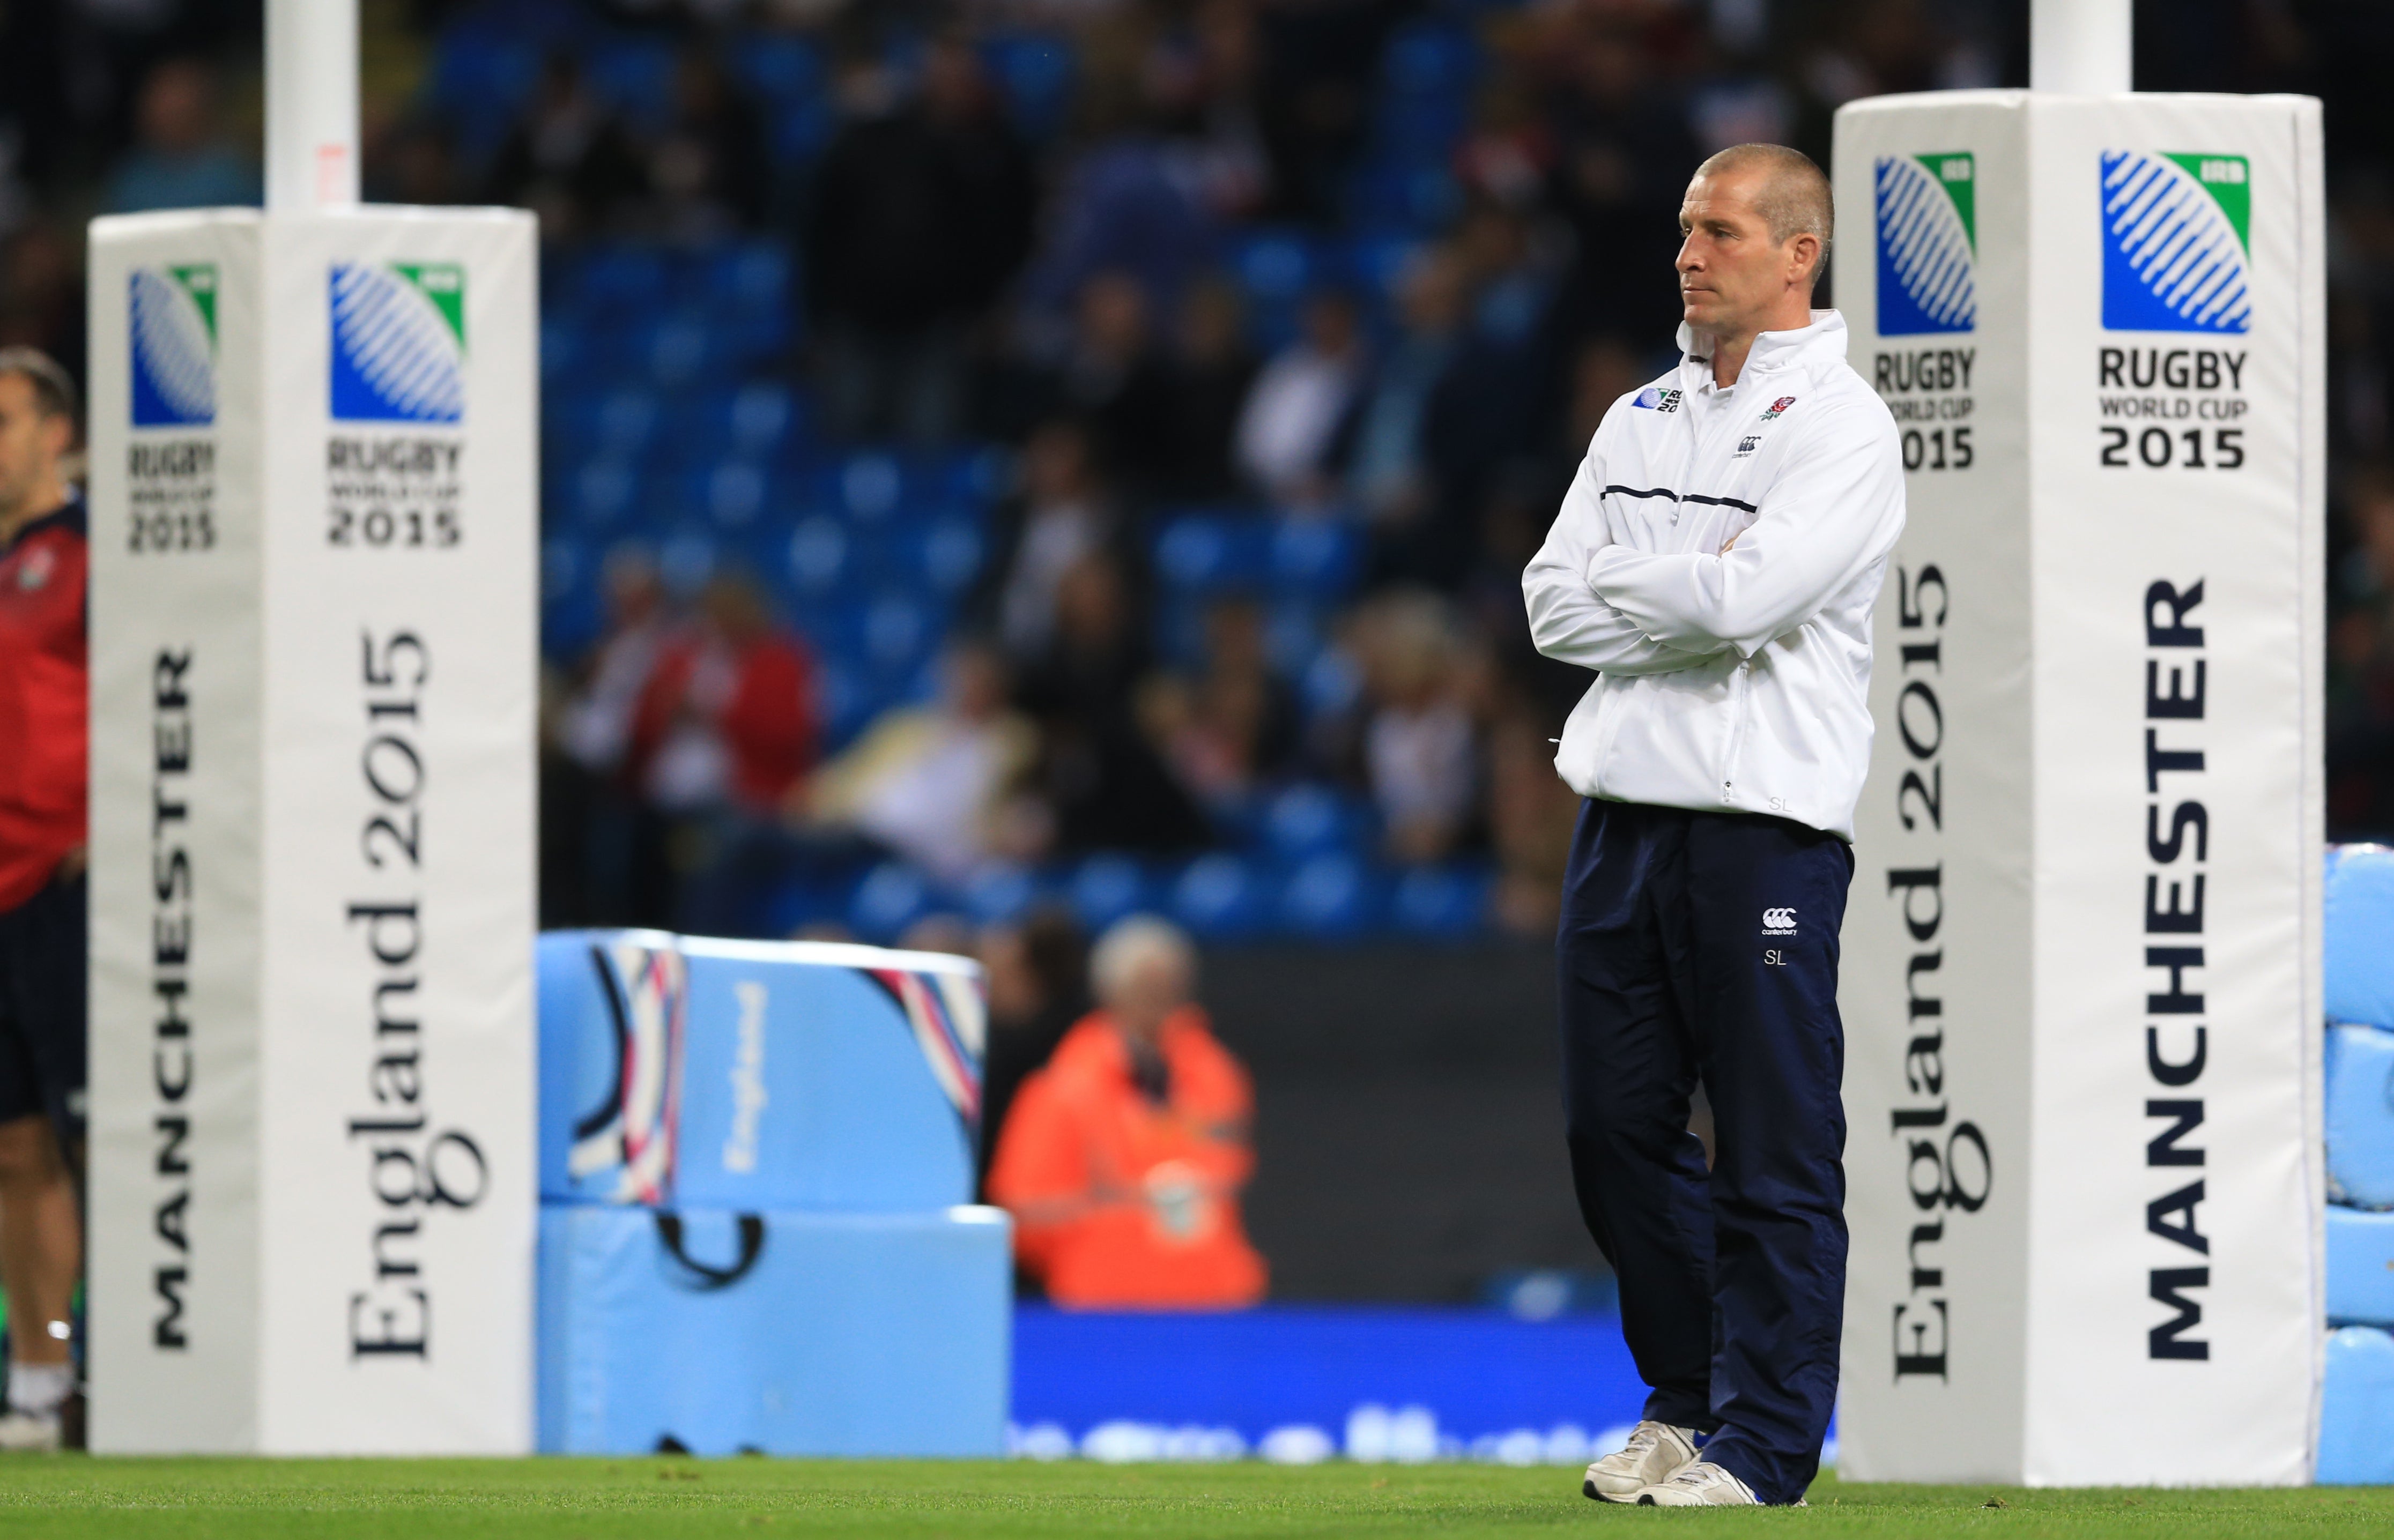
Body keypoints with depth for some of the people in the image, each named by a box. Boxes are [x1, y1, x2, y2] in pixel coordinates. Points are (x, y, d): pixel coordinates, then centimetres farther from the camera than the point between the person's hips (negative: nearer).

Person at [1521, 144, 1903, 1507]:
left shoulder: (1845, 425, -5)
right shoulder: (1642, 420, 16)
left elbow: (1741, 597, -19)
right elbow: (1556, 604, 7)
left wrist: (1618, 581, -2)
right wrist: (1693, 605, -7)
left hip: (1765, 822, -7)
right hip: (1626, 806, 7)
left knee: (1775, 1156, -4)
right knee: (1617, 1129, 9)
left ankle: (1760, 1441, 0)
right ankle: (1686, 1396, 23)